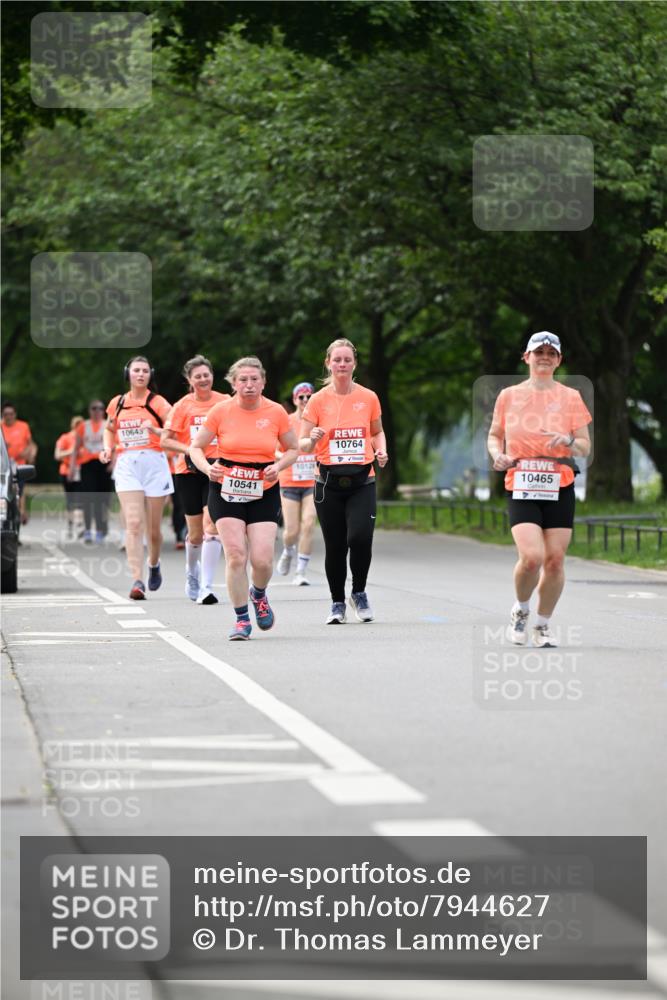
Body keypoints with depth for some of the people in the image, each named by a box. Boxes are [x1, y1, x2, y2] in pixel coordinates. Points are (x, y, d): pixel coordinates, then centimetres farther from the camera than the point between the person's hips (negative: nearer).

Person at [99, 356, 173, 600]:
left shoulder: (157, 403, 1)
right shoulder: (117, 403, 10)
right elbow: (109, 429, 26)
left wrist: (155, 430, -25)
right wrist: (108, 448, 8)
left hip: (154, 463, -1)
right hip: (126, 465, 1)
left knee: (153, 527, 7)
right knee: (133, 524, -14)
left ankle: (153, 564, 38)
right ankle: (137, 581, -20)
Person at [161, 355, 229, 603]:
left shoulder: (225, 402, 2)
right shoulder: (183, 406, -1)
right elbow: (165, 440, -1)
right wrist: (188, 450, -16)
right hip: (189, 471, 0)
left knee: (211, 525, -16)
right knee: (195, 531, 7)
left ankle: (206, 588, -15)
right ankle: (192, 575, 37)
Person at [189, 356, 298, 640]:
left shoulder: (276, 412, -2)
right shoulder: (221, 411, -5)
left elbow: (292, 449, 11)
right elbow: (196, 447, 3)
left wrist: (278, 466, -9)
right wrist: (207, 468, -17)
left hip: (264, 494, 1)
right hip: (226, 492, -1)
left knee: (262, 560, -9)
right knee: (235, 556, -11)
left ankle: (259, 594, 27)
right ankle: (242, 620, 3)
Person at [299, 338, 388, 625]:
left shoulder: (368, 398, 4)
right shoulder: (318, 400, 0)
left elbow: (377, 432, 20)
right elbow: (302, 445, 1)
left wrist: (381, 450, -1)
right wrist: (312, 440, -21)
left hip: (362, 480, 0)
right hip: (329, 481, 0)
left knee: (360, 537, -18)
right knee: (335, 545, 1)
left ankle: (359, 592, 8)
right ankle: (337, 602, 21)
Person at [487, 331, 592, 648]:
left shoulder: (570, 397, 6)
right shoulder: (509, 396, 7)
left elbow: (585, 447, 7)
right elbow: (494, 434, 18)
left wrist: (569, 442, -15)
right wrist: (497, 454, -3)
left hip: (560, 489, 1)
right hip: (520, 488, -1)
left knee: (555, 560, -2)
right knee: (531, 556, -19)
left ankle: (543, 624, 18)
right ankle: (521, 610, 10)